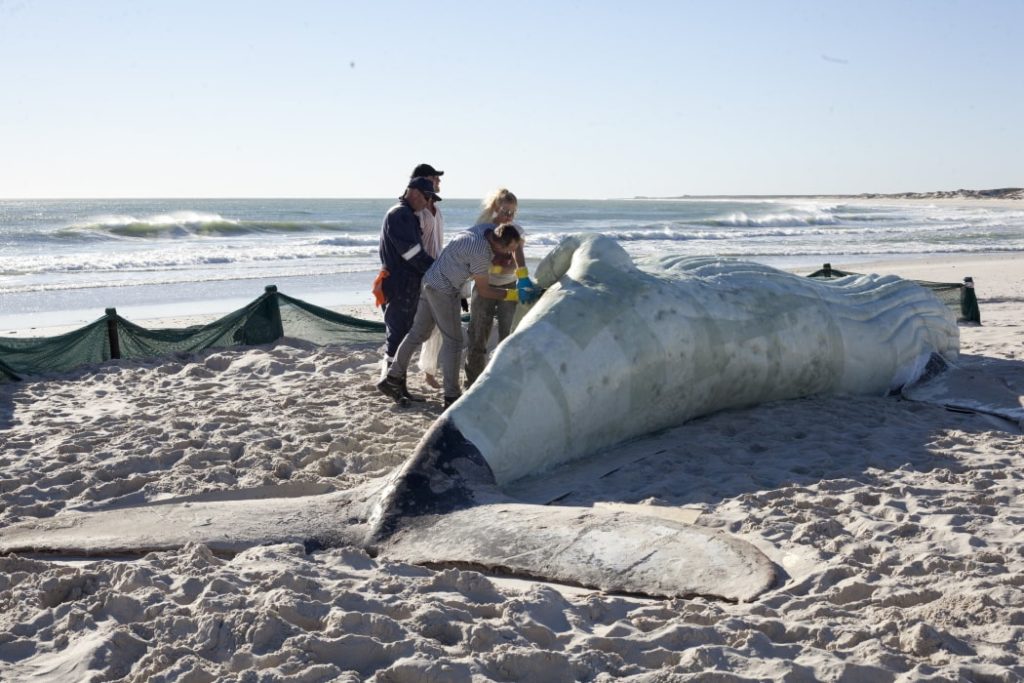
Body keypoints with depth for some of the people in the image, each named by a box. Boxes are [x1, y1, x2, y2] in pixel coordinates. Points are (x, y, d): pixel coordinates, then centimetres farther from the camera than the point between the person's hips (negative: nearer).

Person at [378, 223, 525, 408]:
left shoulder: (481, 232, 1)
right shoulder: (481, 253, -24)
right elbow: (483, 291, -13)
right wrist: (512, 295, -7)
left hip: (430, 283, 9)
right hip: (443, 290, -9)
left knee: (418, 333, 14)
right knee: (453, 341, -2)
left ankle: (392, 379, 20)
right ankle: (451, 396, 1)